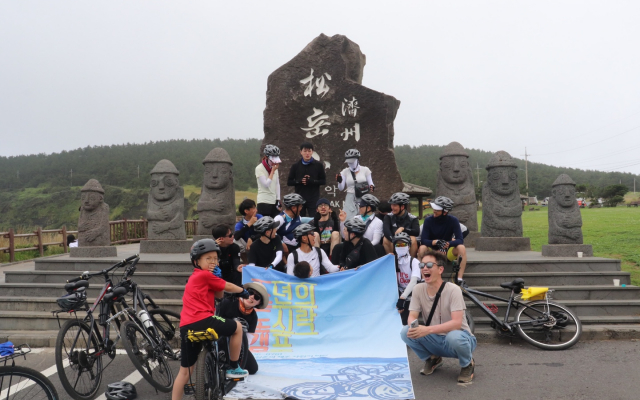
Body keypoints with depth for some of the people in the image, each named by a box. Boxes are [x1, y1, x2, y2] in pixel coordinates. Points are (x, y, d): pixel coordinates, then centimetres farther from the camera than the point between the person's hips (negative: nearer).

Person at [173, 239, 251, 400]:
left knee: (185, 370, 16)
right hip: (202, 321, -9)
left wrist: (217, 278, 9)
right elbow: (228, 287, 4)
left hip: (186, 327, 9)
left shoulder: (196, 277, 27)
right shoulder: (205, 275, -3)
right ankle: (233, 368, 16)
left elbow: (219, 295, 23)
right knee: (237, 327, 9)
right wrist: (244, 292, 21)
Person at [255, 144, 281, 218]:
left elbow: (277, 184, 12)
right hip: (264, 201, -6)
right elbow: (266, 184, -15)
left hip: (274, 201, 6)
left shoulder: (274, 168, 10)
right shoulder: (259, 168, -8)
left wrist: (278, 199, 7)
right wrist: (273, 170, -13)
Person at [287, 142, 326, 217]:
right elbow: (289, 182, 6)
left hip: (314, 199, -1)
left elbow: (324, 181, 3)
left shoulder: (318, 165, 2)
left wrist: (312, 181, -14)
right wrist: (299, 181, -13)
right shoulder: (295, 166, 5)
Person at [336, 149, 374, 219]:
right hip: (350, 199, 1)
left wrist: (371, 187, -16)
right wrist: (339, 181, -16)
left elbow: (370, 183, 7)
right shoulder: (345, 171, 5)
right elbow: (341, 188, 4)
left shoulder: (365, 170, 2)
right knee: (348, 219, -7)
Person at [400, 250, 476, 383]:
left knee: (454, 337, -39)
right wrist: (414, 327, -32)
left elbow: (456, 323, -29)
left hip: (458, 336, -4)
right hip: (435, 341, 4)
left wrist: (428, 330, -42)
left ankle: (467, 364, -2)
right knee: (406, 332, -20)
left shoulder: (453, 290, -21)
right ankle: (432, 359, 9)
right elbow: (412, 317, -7)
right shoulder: (418, 289, -7)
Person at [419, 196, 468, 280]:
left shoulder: (453, 220, -12)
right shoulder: (428, 220, -12)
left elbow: (460, 240, -19)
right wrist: (436, 242, -37)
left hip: (448, 252, 1)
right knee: (422, 248, -31)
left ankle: (459, 278, -26)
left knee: (461, 248, -28)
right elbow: (423, 240, -17)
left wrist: (448, 244, -39)